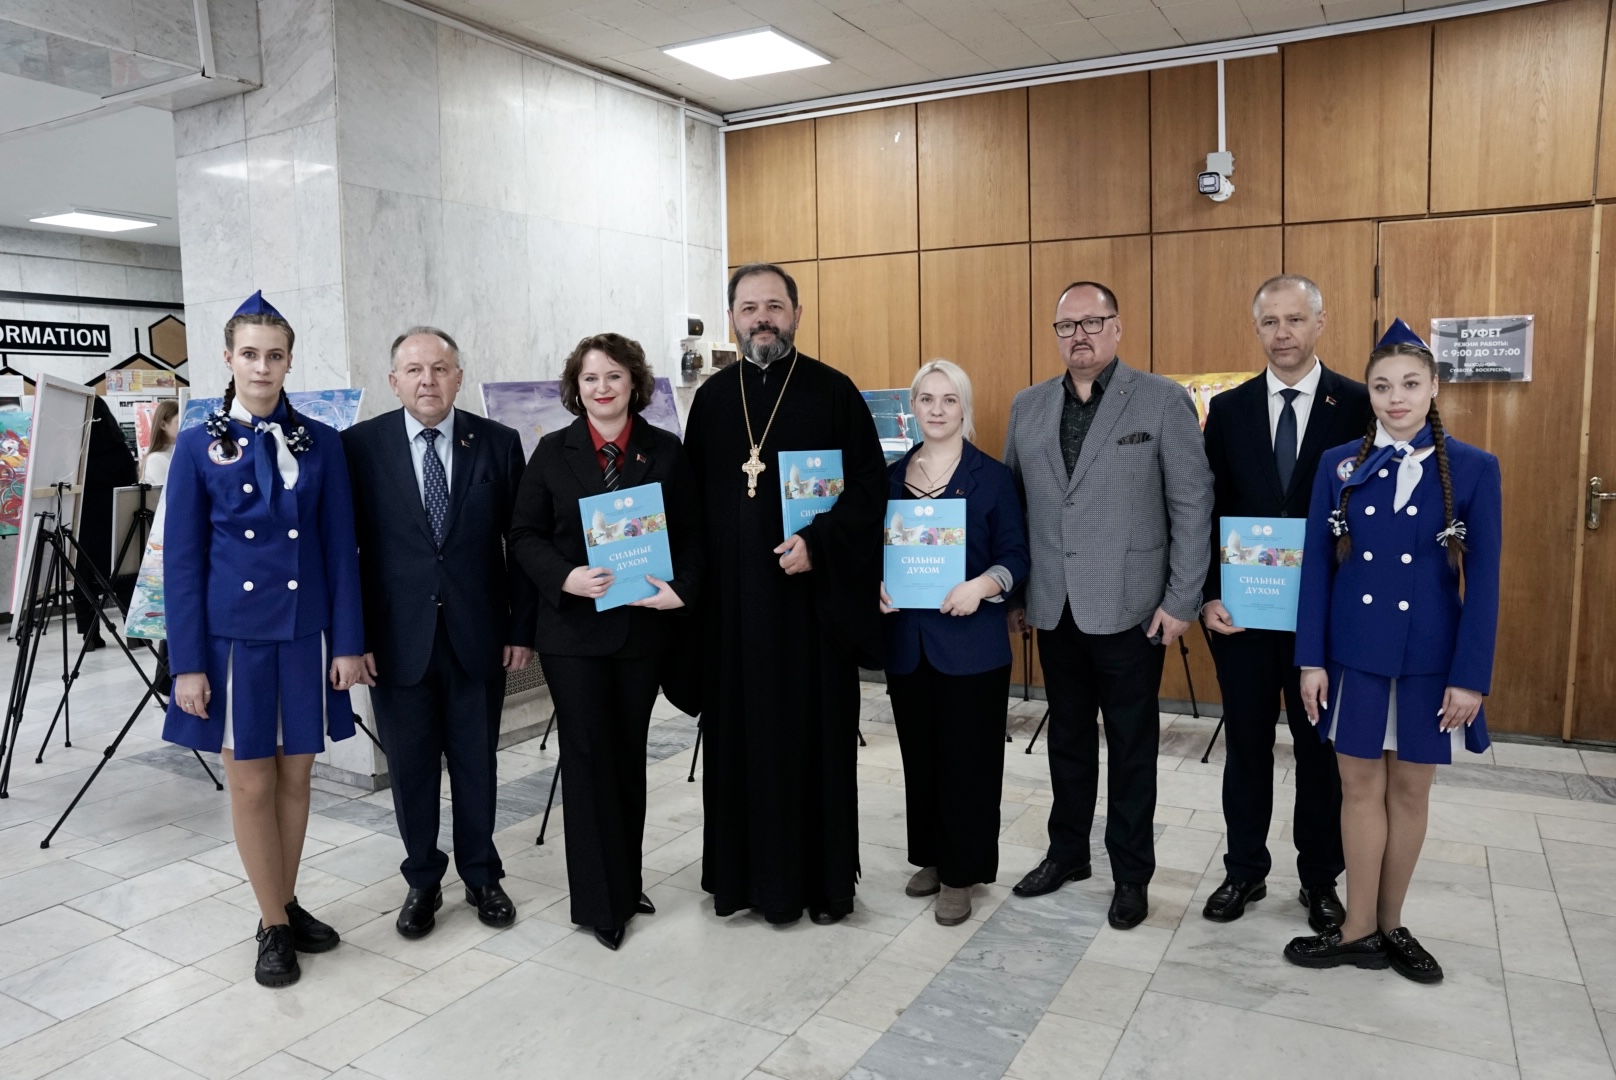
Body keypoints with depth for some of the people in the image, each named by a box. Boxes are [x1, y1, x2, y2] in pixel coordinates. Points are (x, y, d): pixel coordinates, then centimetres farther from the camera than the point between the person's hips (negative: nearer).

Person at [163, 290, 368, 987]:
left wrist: (349, 641, -2)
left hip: (306, 629, 1)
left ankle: (288, 904, 28)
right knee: (250, 780, 6)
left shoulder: (320, 443, 3)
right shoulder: (200, 446, 0)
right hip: (233, 633, -1)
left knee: (295, 773, 11)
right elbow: (181, 559, -1)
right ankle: (273, 924, 20)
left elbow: (340, 548, 3)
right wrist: (188, 663, -6)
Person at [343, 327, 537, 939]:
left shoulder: (498, 443, -1)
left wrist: (522, 628, -1)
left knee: (476, 763, 13)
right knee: (411, 767, 12)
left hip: (478, 635, 1)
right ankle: (422, 881, 32)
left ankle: (481, 875, 33)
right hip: (397, 639, 0)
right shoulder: (360, 446, -2)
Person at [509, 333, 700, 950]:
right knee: (588, 756, 2)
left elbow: (690, 535, 2)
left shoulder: (666, 452, 3)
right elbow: (525, 535, 0)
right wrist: (565, 578, -18)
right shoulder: (552, 452, 2)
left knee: (629, 754, 12)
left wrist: (680, 589, -16)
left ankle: (626, 883, 29)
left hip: (644, 625, 1)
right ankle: (600, 901, 15)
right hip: (574, 628, -1)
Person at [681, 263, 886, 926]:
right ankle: (747, 871, 23)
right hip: (732, 598, 3)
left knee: (817, 734, 5)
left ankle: (822, 876, 20)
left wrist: (818, 542, -18)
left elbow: (870, 485, -6)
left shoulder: (833, 392, -1)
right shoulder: (712, 398, 9)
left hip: (812, 593, -3)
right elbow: (691, 493, 10)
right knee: (740, 734, 8)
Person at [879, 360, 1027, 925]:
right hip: (907, 639, 4)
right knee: (919, 753, 13)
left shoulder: (992, 476, -3)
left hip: (971, 642, -4)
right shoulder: (892, 476, 8)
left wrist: (982, 586, -23)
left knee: (966, 756, 3)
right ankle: (930, 857, 31)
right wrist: (879, 585, -8)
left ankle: (961, 872, 17)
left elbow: (1015, 557, -5)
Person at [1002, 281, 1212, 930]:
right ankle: (1067, 853, 33)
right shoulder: (1027, 407, 8)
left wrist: (1180, 602, -10)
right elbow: (1012, 506, 10)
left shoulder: (1164, 401, -5)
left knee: (1131, 747, 8)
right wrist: (1014, 594, 7)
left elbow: (1193, 505, -6)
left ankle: (1132, 874, 24)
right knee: (1068, 737, 16)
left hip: (1129, 608, -4)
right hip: (1054, 609, 4)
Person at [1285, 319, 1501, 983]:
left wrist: (1470, 675, -9)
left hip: (1430, 659, 0)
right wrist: (1311, 659, -3)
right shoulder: (1339, 465, 0)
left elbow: (1482, 579, -4)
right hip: (1354, 654, 1)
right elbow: (1317, 566, 0)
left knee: (1410, 789, 11)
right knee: (1361, 787, 8)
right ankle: (1360, 930, 19)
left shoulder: (1473, 468, -4)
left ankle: (1390, 924, 28)